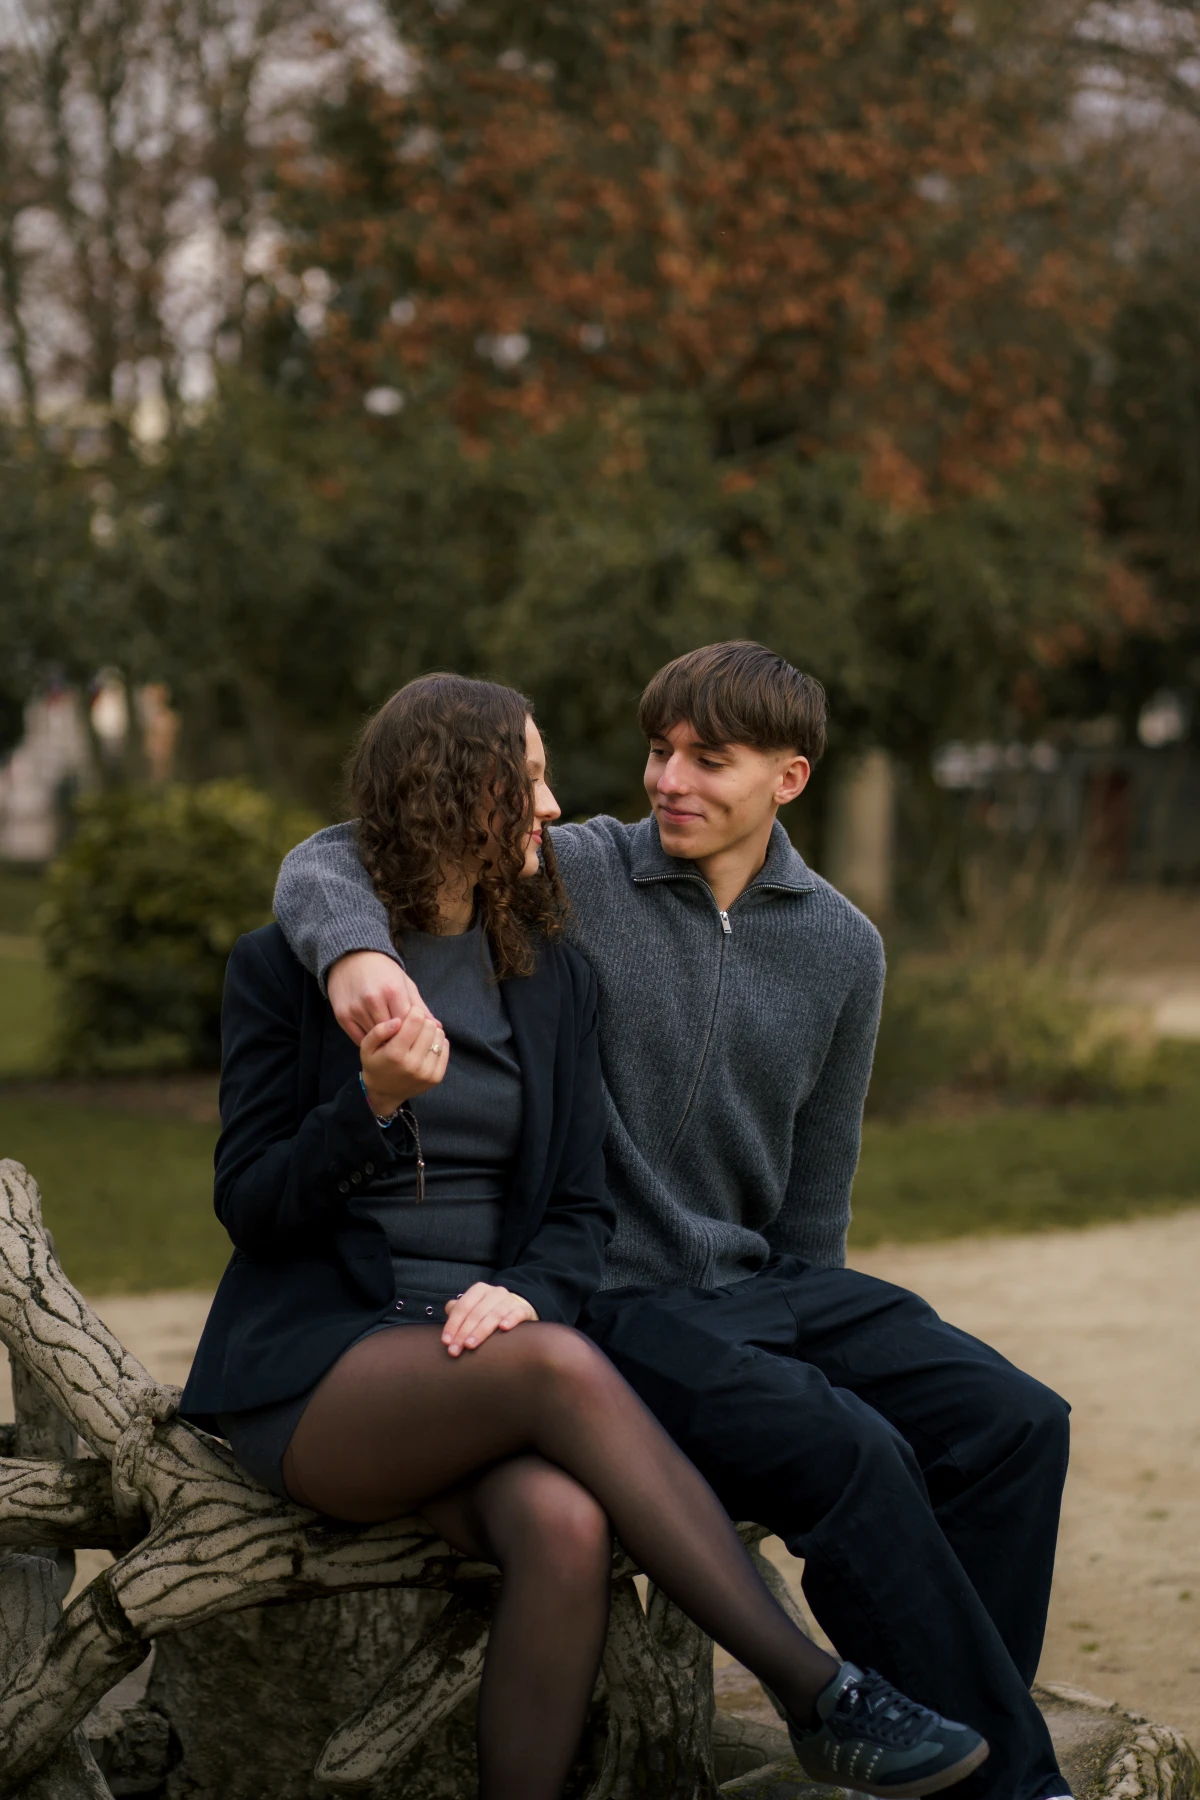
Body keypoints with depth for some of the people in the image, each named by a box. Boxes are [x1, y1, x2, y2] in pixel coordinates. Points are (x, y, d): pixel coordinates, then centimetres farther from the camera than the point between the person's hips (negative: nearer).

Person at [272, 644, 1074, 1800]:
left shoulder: (840, 949, 8)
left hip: (762, 1283, 6)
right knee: (849, 1453, -28)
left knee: (1010, 1423, -15)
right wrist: (355, 951, -35)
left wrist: (806, 1335, 13)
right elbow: (327, 862, -13)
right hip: (611, 1305, -5)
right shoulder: (571, 879, -5)